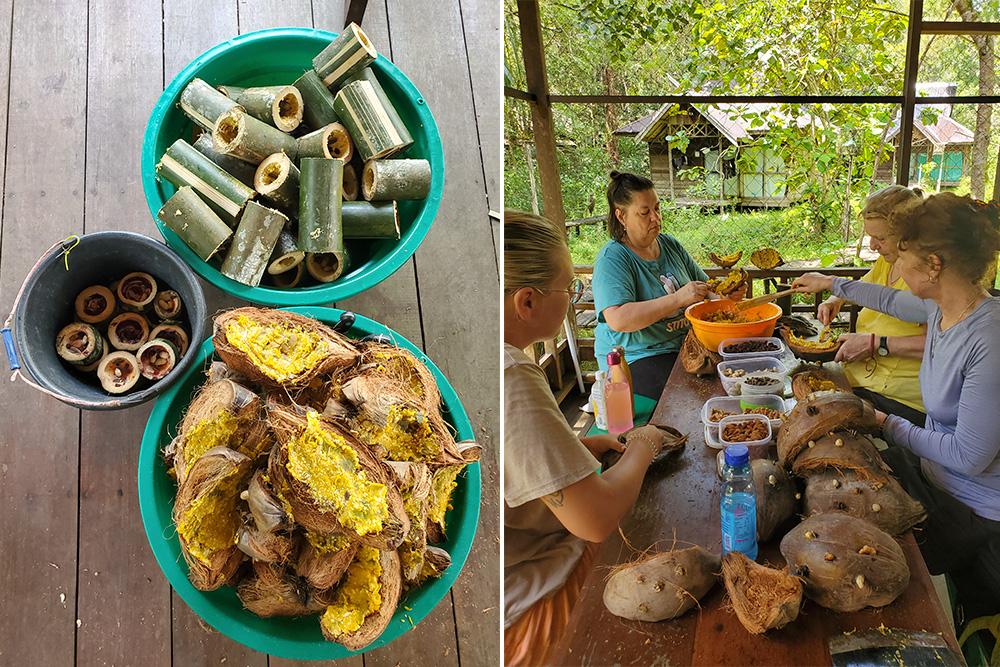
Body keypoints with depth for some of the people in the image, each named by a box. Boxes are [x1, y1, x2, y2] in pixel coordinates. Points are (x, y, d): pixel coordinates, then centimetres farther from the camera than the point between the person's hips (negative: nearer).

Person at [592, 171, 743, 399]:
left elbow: (704, 285, 20)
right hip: (637, 359, -7)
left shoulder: (670, 245, 10)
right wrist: (678, 299, -31)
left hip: (686, 344, 8)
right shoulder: (612, 259, -14)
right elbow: (618, 320, -27)